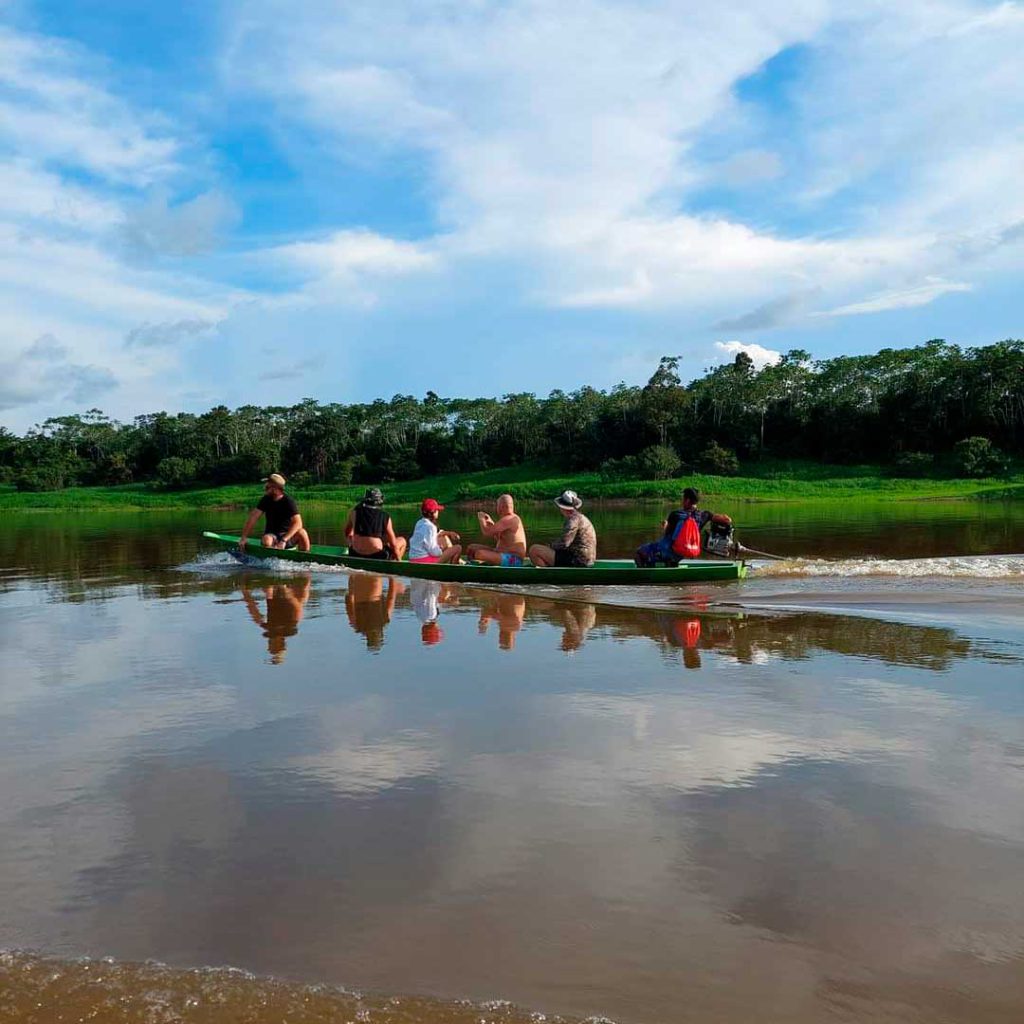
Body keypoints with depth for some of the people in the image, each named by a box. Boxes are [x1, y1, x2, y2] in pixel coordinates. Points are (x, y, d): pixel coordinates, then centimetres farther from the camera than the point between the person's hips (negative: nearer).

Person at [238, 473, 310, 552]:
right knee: (266, 539, -33)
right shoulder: (266, 500, -1)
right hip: (272, 535, 2)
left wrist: (284, 540, -34)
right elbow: (253, 517, -4)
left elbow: (298, 523, -24)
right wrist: (244, 538, -13)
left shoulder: (288, 501, -13)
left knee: (301, 532, -32)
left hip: (289, 536, -2)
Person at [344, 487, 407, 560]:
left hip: (356, 555, 3)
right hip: (377, 557, -3)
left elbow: (347, 533, 15)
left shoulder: (355, 512, 1)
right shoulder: (385, 517, -5)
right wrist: (398, 560, 14)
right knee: (402, 541, 21)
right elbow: (393, 544, -1)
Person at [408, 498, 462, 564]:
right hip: (424, 559, -10)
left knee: (444, 537, 27)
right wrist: (441, 551, -2)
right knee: (458, 548, -8)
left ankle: (457, 560, 29)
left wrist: (449, 533, 16)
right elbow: (433, 550, -22)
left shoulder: (420, 523, 9)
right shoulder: (429, 526, -20)